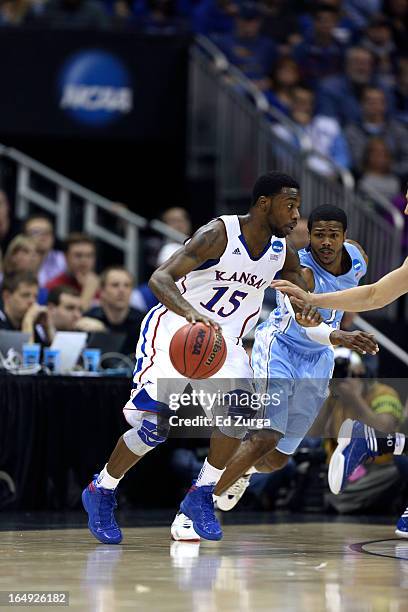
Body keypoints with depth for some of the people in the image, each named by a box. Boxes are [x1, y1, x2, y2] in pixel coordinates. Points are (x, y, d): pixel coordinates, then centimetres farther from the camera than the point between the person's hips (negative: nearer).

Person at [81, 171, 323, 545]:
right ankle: (101, 492, 13)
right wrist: (191, 313, -51)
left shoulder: (284, 255, -4)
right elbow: (160, 279, -32)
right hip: (174, 332, -5)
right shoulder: (219, 234, -23)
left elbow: (308, 306, 7)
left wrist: (309, 315, -19)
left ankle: (201, 496, -6)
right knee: (153, 427, -12)